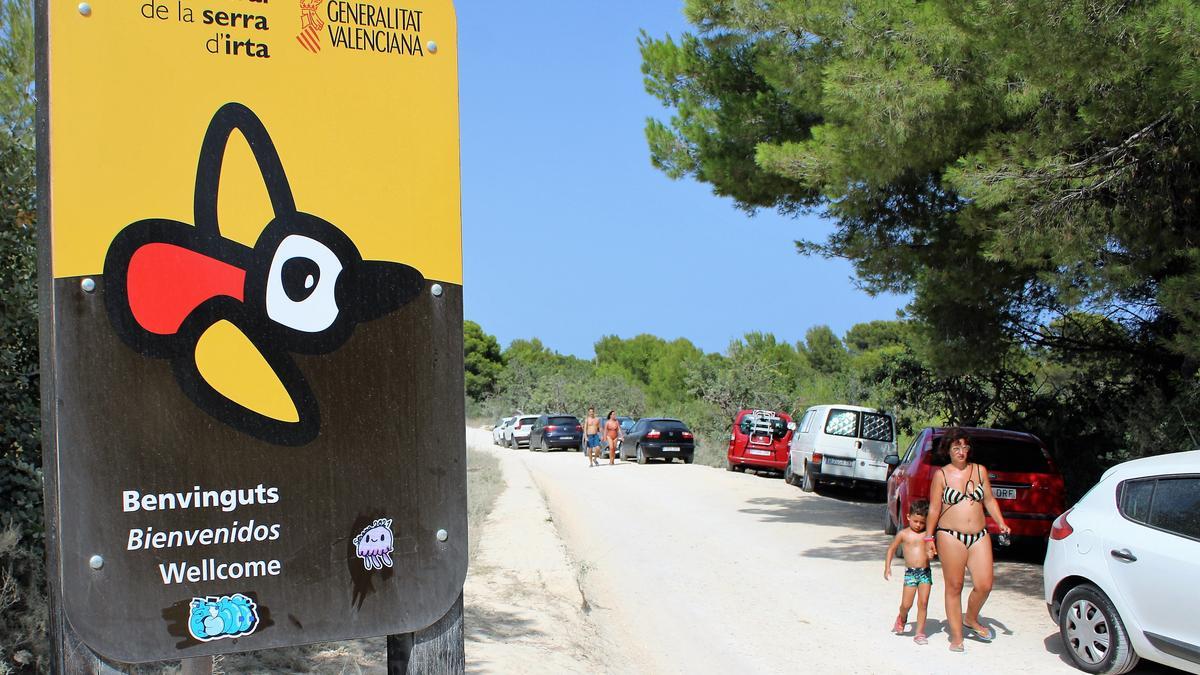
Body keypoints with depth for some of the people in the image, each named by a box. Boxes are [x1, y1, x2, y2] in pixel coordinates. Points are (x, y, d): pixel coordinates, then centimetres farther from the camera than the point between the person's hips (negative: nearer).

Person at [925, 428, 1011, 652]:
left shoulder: (980, 470, 10)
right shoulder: (941, 475, 2)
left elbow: (989, 500, 16)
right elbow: (934, 509, 2)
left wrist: (1001, 523, 3)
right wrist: (929, 537, -2)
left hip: (979, 536, 3)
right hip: (950, 536, -3)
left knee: (984, 585, -4)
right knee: (954, 587, 1)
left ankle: (971, 620, 25)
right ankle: (956, 636, 12)